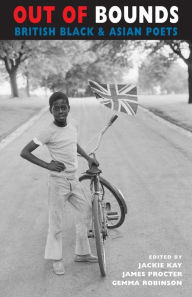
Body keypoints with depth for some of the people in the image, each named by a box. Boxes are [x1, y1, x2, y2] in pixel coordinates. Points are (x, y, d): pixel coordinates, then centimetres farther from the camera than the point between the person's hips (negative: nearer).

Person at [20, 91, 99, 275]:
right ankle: (56, 259, 20)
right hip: (58, 181, -7)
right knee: (56, 220, 1)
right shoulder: (49, 132, -17)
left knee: (86, 210, 12)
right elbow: (24, 152, -16)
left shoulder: (73, 126, 2)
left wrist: (88, 158, 17)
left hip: (73, 180, 7)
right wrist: (48, 165, -21)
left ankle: (82, 253, 26)